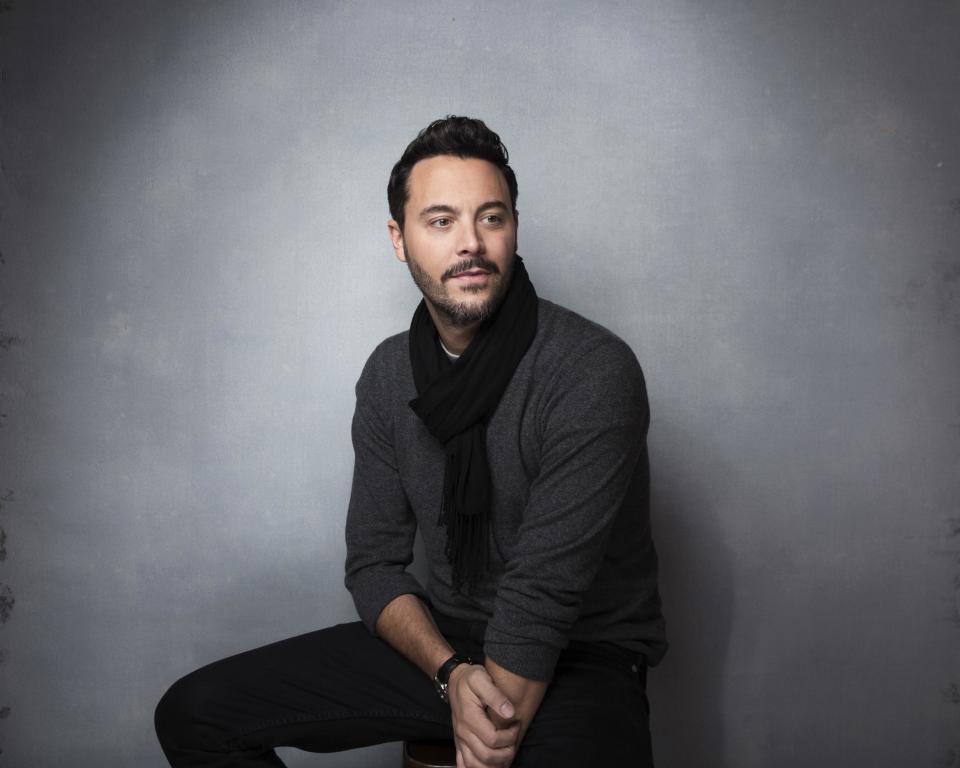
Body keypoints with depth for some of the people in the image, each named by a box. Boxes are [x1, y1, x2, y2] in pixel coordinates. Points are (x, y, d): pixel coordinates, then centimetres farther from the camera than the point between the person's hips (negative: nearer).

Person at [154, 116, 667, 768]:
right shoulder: (389, 375, 2)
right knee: (193, 714, -3)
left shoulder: (593, 371, -18)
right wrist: (452, 673, -15)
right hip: (444, 640, 5)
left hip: (581, 658, -5)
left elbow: (542, 597, -21)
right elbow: (375, 562, 2)